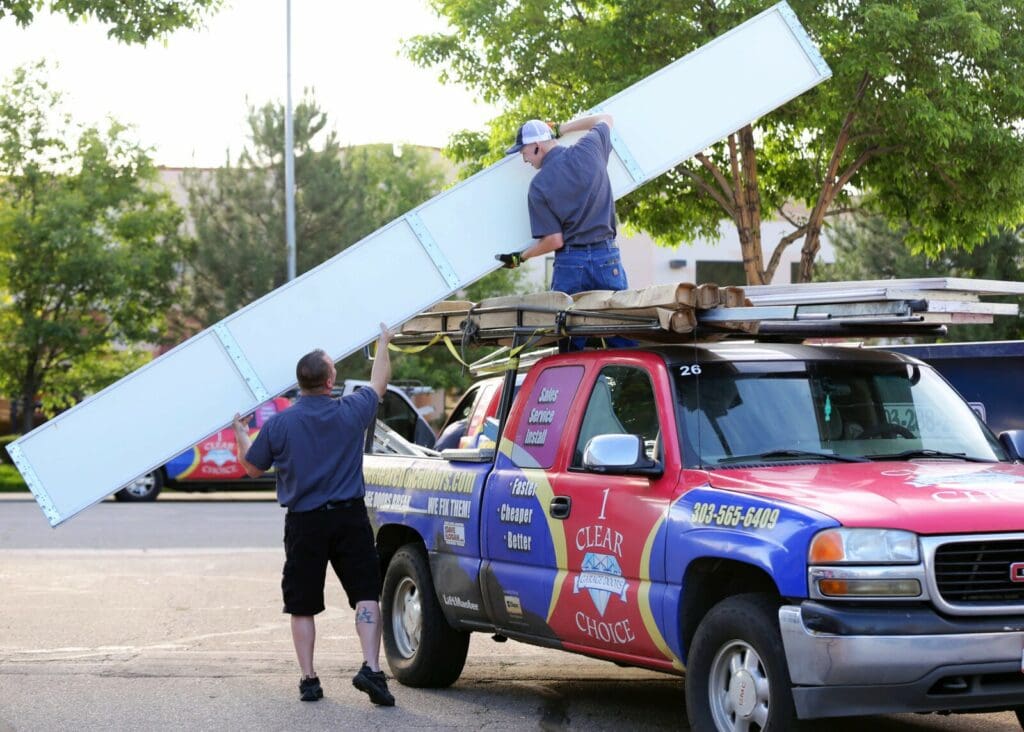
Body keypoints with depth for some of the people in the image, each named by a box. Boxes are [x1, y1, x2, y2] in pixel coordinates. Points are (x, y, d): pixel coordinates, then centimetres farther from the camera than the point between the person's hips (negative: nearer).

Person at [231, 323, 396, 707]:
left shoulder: (279, 424, -7)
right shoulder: (351, 412, -4)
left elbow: (253, 468, 7)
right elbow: (379, 383, 17)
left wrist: (240, 433, 25)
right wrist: (383, 344, 33)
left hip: (304, 524, 0)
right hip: (349, 517, 0)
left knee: (302, 606, 10)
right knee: (366, 594, 1)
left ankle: (308, 679, 11)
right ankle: (371, 668, -15)